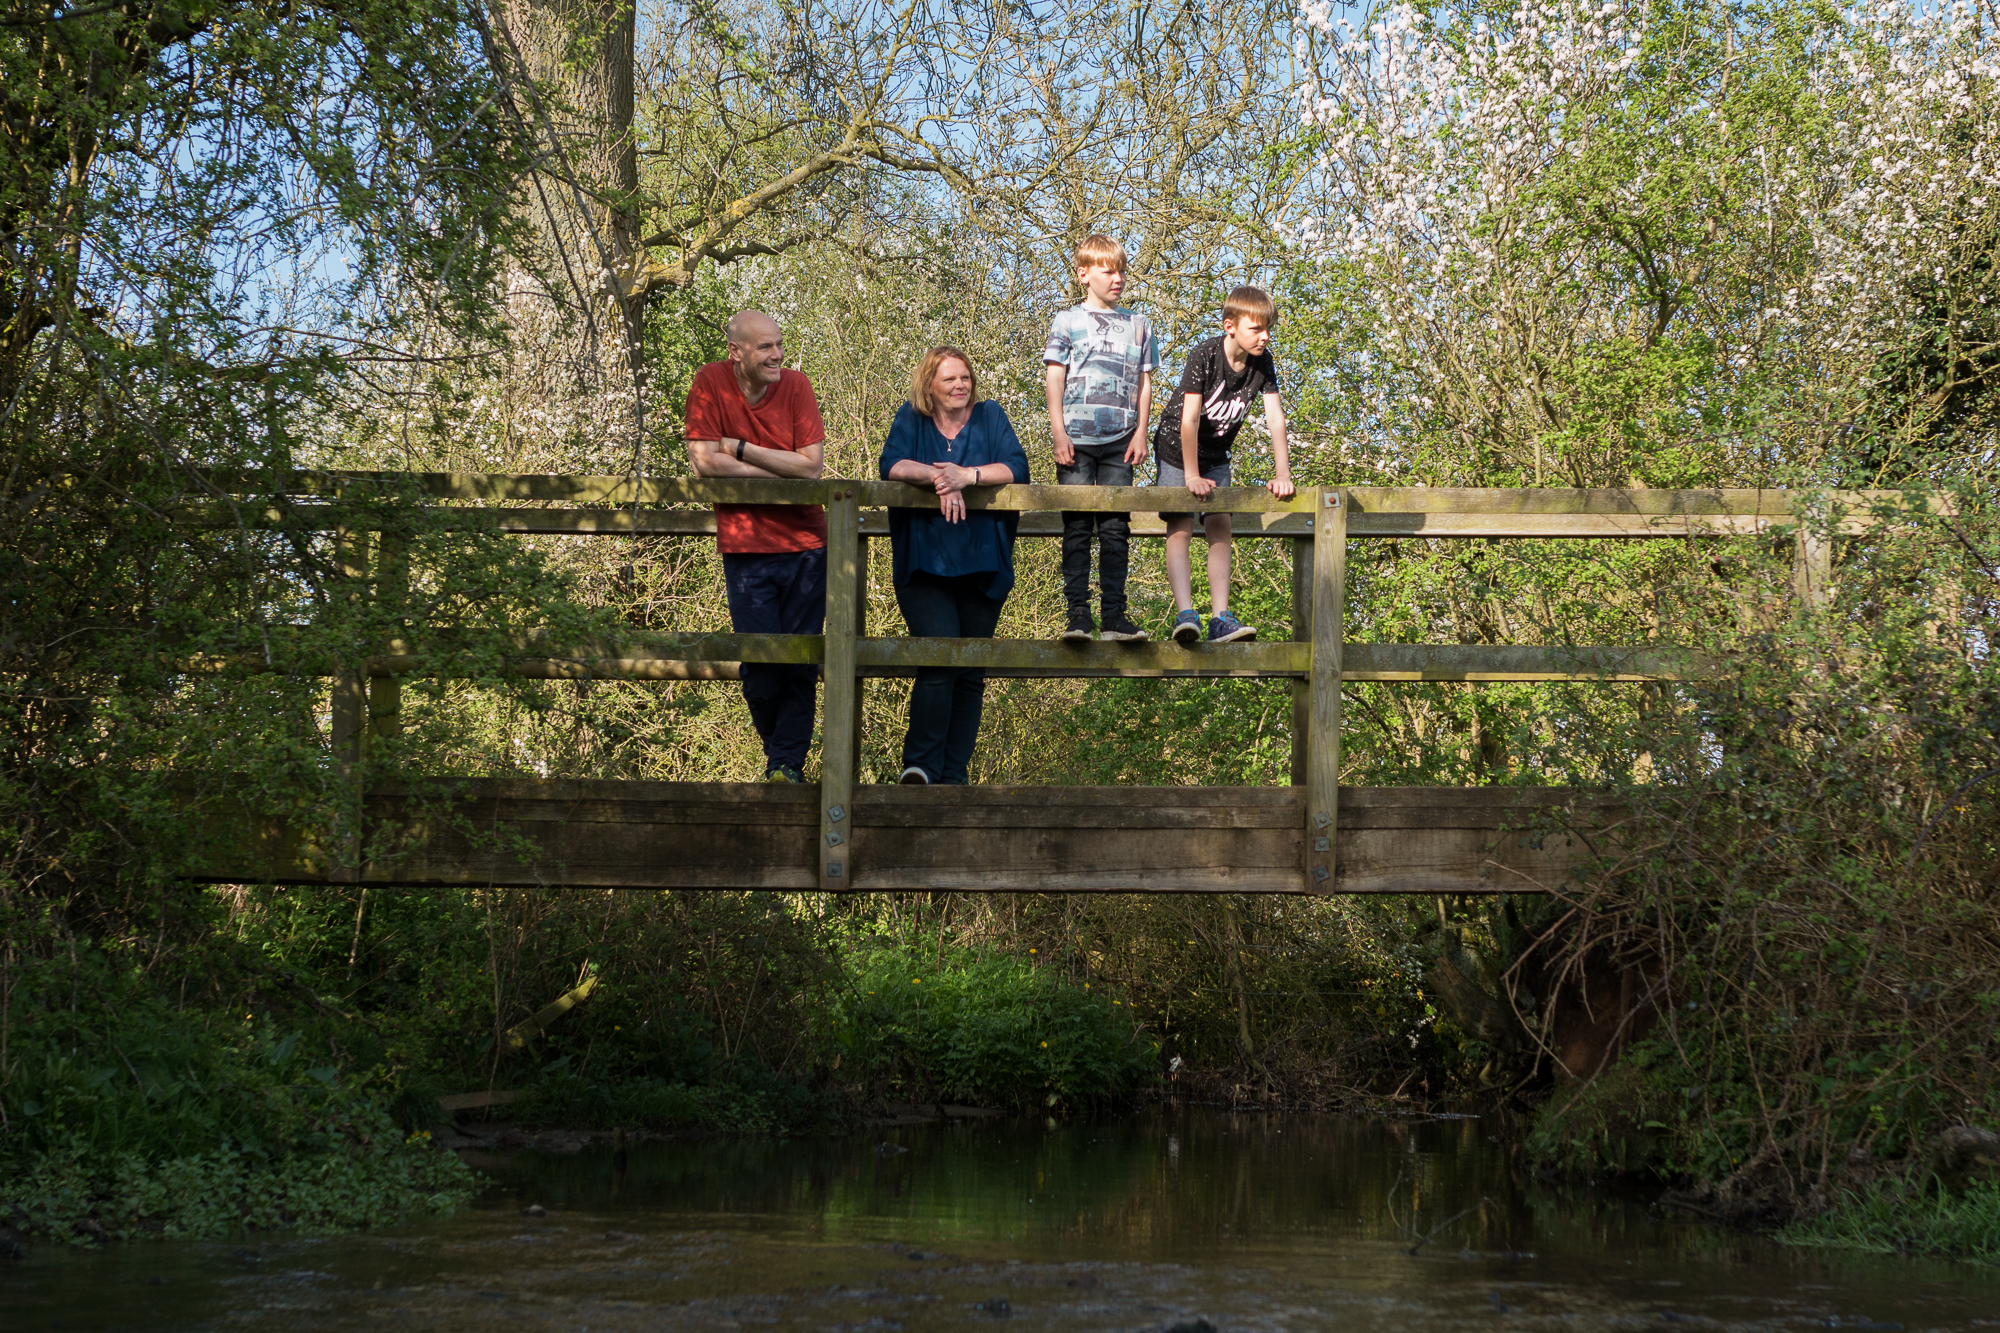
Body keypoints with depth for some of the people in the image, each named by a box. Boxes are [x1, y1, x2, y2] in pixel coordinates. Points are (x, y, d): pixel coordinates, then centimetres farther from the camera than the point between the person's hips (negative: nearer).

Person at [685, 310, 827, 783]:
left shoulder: (796, 385, -1)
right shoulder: (710, 382, -5)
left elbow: (812, 465, -9)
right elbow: (704, 461, -13)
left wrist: (740, 448, -12)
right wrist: (782, 472, -10)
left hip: (805, 544, 1)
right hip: (746, 548, -1)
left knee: (801, 662, 1)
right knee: (761, 663, -1)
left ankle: (788, 763, 10)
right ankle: (778, 752, 22)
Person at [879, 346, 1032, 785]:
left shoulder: (990, 417, 8)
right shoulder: (911, 419, 6)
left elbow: (1017, 468, -5)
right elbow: (892, 465, -9)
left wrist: (967, 476, -19)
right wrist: (937, 477, -24)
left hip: (982, 568, 2)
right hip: (925, 565, -2)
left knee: (971, 674, 5)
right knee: (940, 657, -19)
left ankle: (954, 776, 12)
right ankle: (919, 767, -14)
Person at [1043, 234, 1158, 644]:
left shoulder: (1138, 325, 15)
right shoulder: (1067, 322, 7)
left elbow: (1144, 382, 15)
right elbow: (1055, 379, 3)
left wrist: (1141, 432, 5)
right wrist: (1058, 433, -6)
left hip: (1119, 441, 2)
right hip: (1077, 439, -2)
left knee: (1115, 529, 0)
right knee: (1077, 528, -3)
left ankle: (1115, 614, 1)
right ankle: (1078, 614, -2)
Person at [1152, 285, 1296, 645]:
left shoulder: (1263, 363, -12)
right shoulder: (1204, 355, -28)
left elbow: (1276, 418, -14)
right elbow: (1189, 419, -29)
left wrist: (1283, 474, -21)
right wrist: (1192, 476, -28)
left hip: (1216, 455, 5)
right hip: (1177, 448, -5)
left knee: (1220, 527, -6)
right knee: (1180, 528, -14)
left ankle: (1220, 619, -12)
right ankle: (1185, 614, -25)